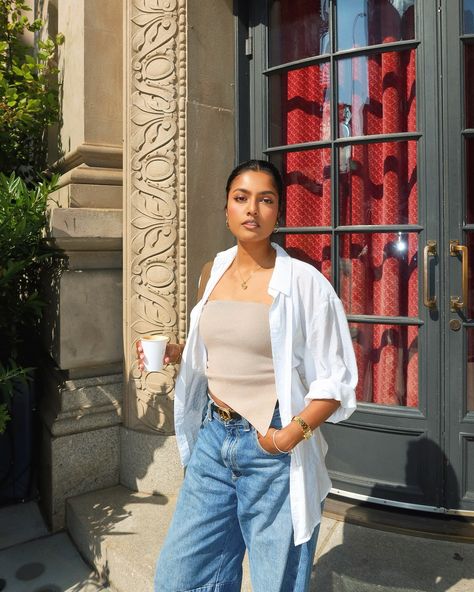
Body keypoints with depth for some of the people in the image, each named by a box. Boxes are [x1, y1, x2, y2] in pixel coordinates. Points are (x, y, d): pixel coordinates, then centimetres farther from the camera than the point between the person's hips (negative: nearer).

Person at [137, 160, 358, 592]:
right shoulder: (213, 273, 6)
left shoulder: (303, 282, -12)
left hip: (274, 448, -5)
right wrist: (176, 354, 2)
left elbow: (336, 379, -9)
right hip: (213, 437, 5)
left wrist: (296, 431, -22)